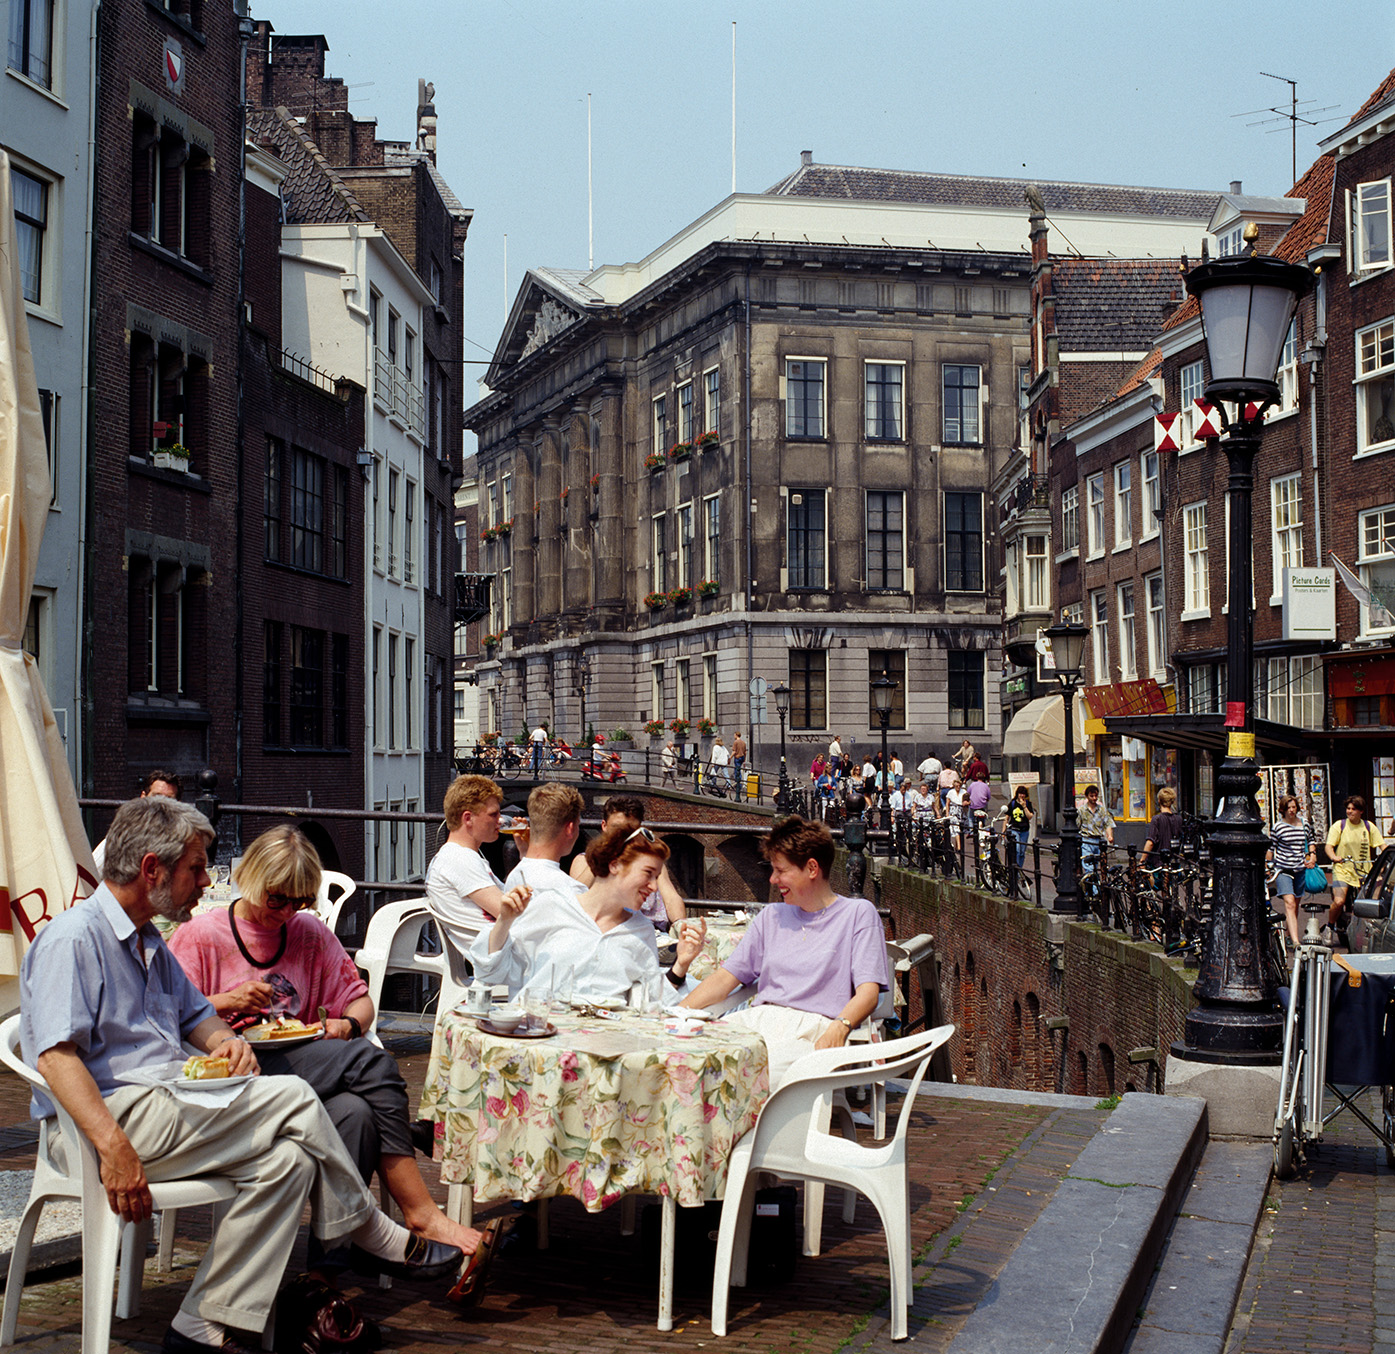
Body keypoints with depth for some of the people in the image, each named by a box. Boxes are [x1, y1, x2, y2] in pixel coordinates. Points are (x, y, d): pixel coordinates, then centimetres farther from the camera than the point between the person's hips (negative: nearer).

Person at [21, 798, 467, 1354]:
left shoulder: (148, 942, 22)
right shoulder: (72, 938, -10)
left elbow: (196, 1013, 33)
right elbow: (56, 1056, -21)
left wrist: (225, 1040, 7)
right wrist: (113, 1146, -32)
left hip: (168, 1109, 10)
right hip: (105, 1119, -10)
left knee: (287, 1160, -14)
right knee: (291, 1098, -18)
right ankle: (381, 1240, -1)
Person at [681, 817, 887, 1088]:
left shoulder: (858, 913, 9)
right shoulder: (771, 917, 26)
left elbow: (868, 992, -3)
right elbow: (725, 977, 21)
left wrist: (839, 1028, -23)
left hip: (814, 1026, -5)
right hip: (758, 1019, 5)